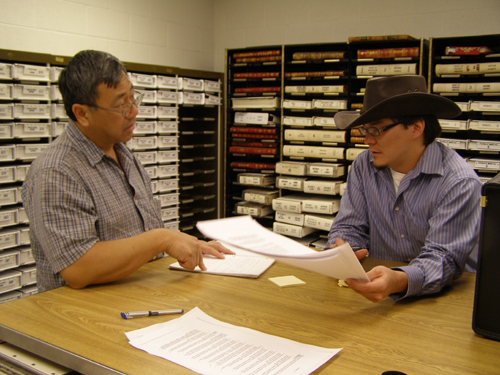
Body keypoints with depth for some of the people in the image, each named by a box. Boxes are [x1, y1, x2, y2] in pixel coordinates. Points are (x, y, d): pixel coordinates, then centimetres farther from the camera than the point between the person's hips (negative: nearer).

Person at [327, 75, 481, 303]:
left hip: (443, 296, -3)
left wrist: (400, 281, -42)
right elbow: (349, 226, 5)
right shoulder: (364, 166, 0)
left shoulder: (460, 182, -16)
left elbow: (443, 257, -22)